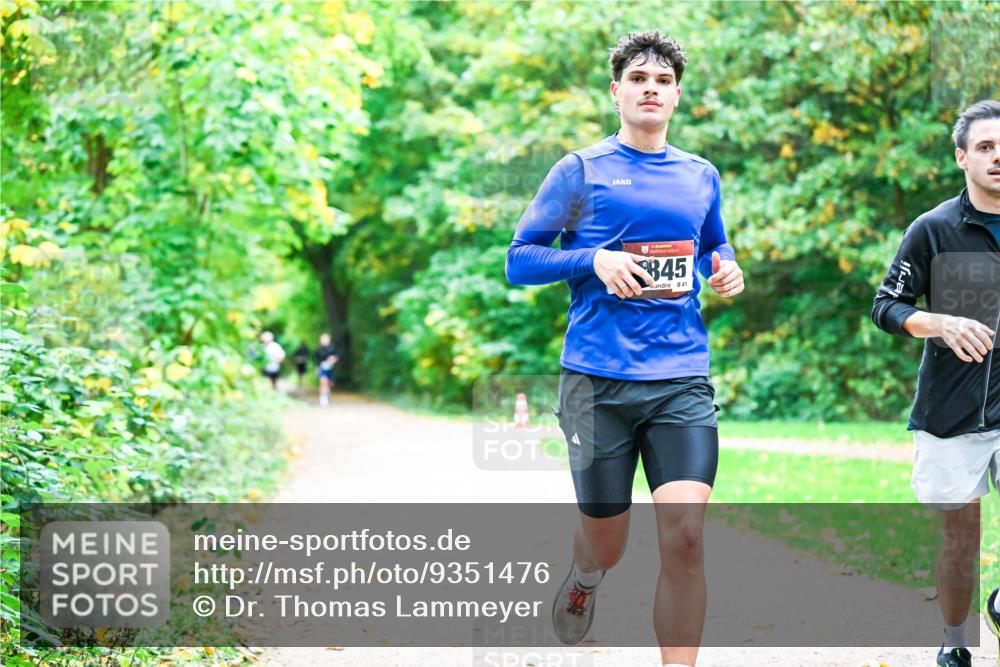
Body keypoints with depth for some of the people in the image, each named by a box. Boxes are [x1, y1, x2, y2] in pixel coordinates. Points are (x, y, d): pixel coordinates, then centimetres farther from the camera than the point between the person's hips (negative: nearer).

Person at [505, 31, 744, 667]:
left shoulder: (701, 176, 13)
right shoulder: (580, 172, 2)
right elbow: (519, 259, 2)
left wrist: (726, 270, 6)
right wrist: (594, 261, -14)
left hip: (683, 381, 2)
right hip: (598, 381, -2)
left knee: (685, 536, -15)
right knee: (606, 545, 8)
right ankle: (585, 577, 46)